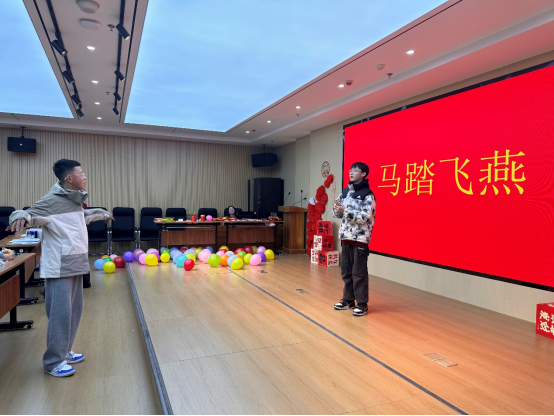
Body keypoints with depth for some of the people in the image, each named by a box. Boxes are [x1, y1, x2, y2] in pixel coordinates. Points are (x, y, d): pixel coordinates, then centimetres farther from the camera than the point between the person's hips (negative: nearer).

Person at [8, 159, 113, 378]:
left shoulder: (75, 200, 10)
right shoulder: (52, 200, -15)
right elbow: (29, 215, -20)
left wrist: (100, 213, 42)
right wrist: (22, 216, -43)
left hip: (76, 265, 9)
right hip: (59, 267, -8)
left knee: (74, 310, 15)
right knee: (60, 313, -3)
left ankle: (65, 352, 30)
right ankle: (53, 362, 12)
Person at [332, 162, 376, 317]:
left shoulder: (367, 194, -9)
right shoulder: (345, 191, 11)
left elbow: (365, 217, -18)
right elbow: (337, 214, 13)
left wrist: (345, 210, -22)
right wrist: (337, 208, -10)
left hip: (360, 239, -7)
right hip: (346, 237, 7)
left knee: (359, 272, -2)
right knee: (346, 271, 12)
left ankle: (362, 304, 9)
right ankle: (348, 300, 25)